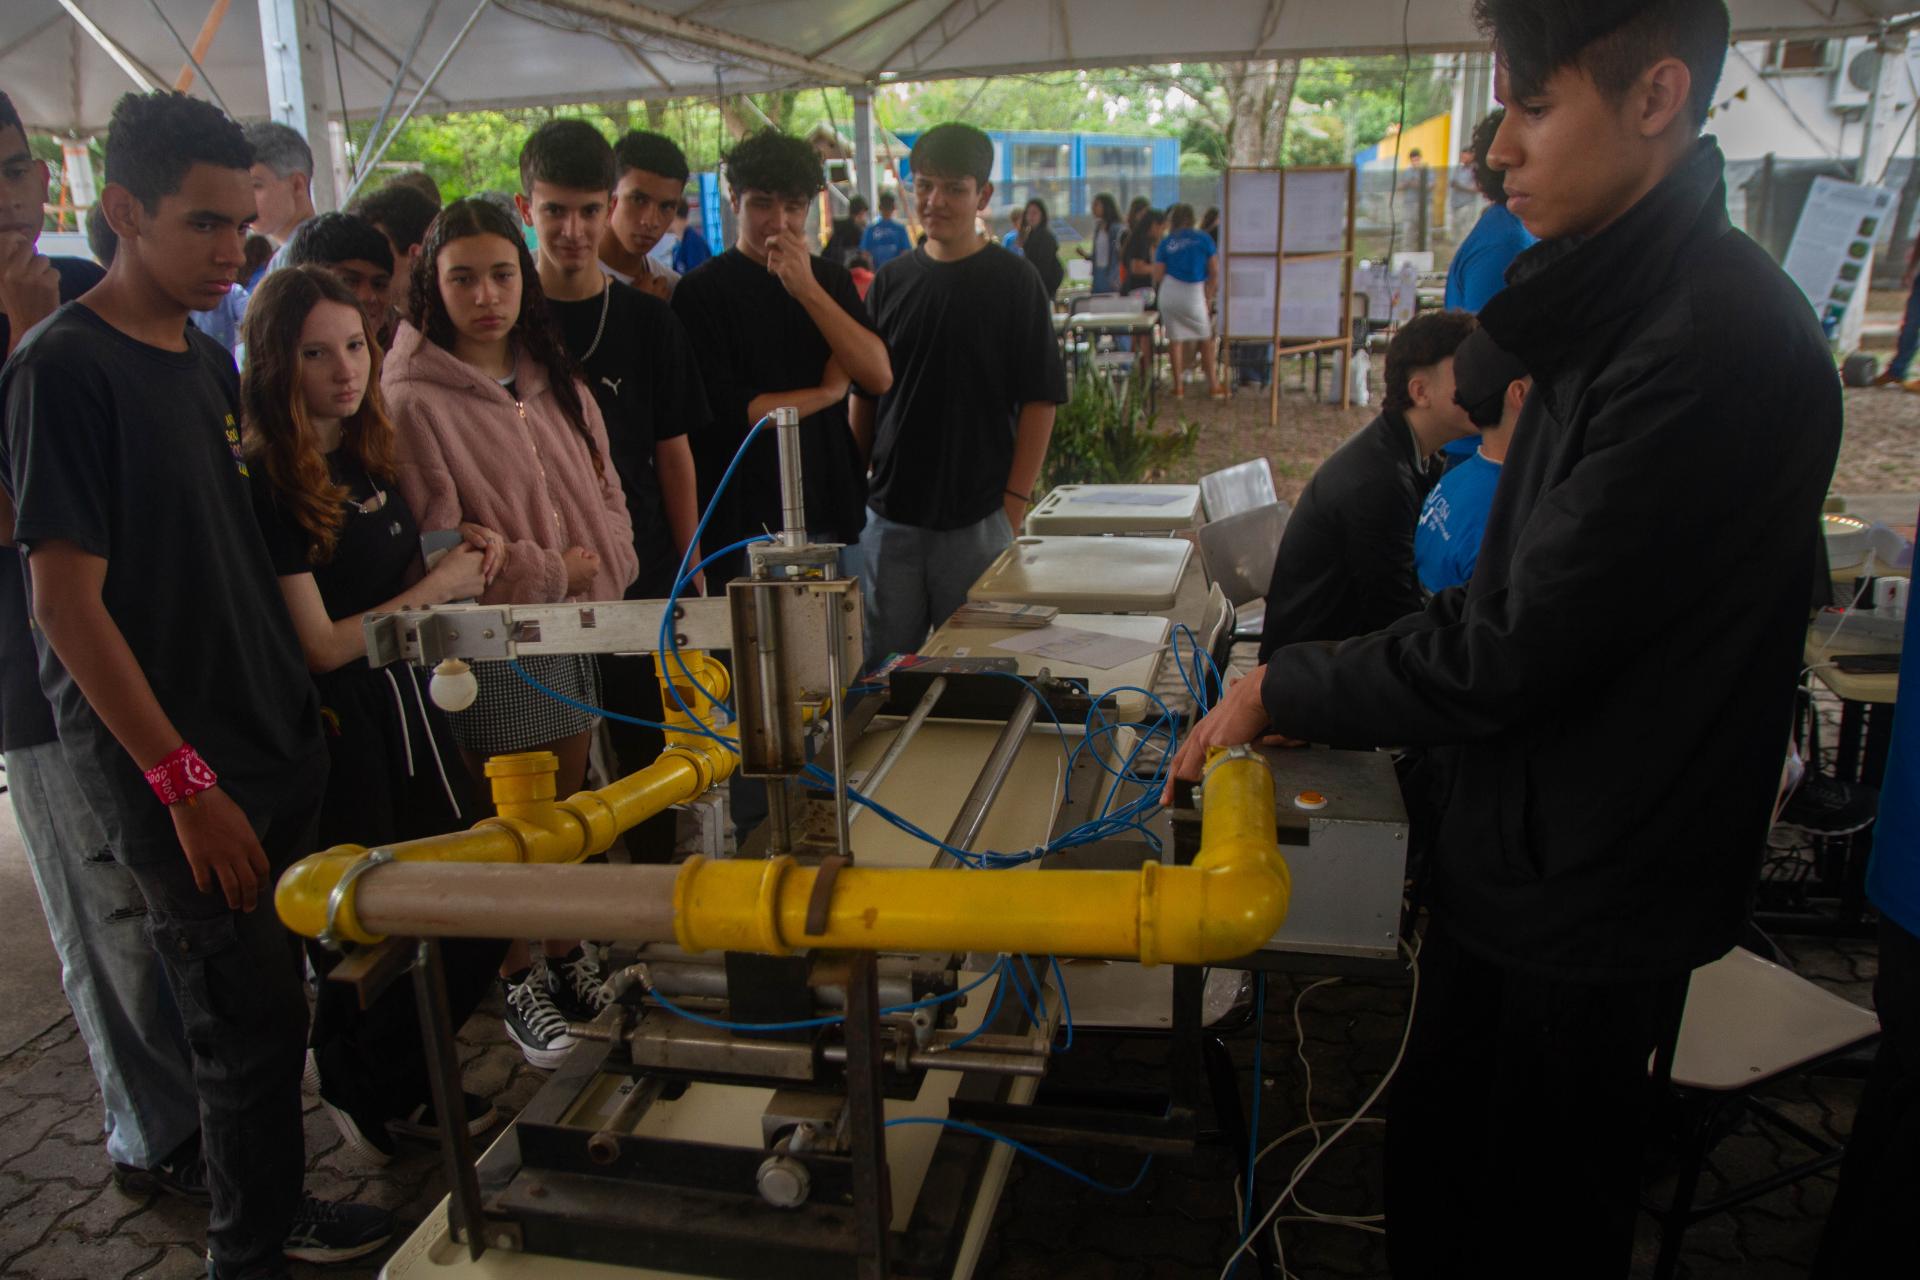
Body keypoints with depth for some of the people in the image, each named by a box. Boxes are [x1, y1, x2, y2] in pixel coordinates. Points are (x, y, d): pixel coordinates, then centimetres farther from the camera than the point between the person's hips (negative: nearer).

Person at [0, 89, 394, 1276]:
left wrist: (306, 692, 13)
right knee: (248, 1020, 3)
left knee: (269, 999, 16)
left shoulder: (211, 359, 9)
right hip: (175, 767, -7)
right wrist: (185, 785, -17)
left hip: (275, 736, 7)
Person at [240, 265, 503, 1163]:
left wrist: (463, 554, 0)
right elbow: (320, 644, -18)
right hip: (337, 737, -8)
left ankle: (405, 1087, 36)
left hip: (405, 709, 8)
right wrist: (435, 587, -10)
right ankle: (367, 1096, 35)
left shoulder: (366, 457, 8)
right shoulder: (264, 484, -17)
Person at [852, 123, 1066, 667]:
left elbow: (1039, 401, -6)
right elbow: (863, 394, 13)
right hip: (889, 514, 4)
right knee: (884, 666, 10)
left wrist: (1015, 503, -11)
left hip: (978, 518, -3)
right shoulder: (890, 281, 8)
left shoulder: (1015, 282, -3)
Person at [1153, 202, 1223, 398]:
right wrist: (1209, 298, 8)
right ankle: (1213, 385, 12)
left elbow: (1157, 276, 0)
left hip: (1169, 293, 1)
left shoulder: (1166, 243, 3)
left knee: (1175, 339, 10)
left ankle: (1178, 385, 11)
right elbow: (1214, 273, 0)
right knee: (1205, 339, 12)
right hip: (1194, 293, -1)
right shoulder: (1204, 239, 2)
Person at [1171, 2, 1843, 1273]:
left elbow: (1513, 652, -25)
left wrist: (1277, 693, -12)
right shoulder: (1620, 308, 6)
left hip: (1595, 898, -8)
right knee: (1433, 1165, 24)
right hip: (1514, 843, 8)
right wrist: (1308, 694, 7)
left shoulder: (1715, 345, -26)